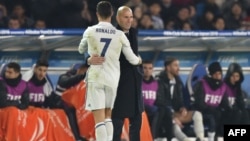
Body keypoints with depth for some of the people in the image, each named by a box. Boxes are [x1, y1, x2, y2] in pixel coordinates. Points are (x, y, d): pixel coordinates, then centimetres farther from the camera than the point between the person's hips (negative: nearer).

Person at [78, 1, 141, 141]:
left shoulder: (90, 32, -1)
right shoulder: (119, 35, 0)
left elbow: (81, 50, 19)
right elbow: (132, 59, 7)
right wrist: (139, 60, 31)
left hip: (95, 78, -2)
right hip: (112, 79, 2)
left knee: (99, 119, -6)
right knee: (108, 116, 18)